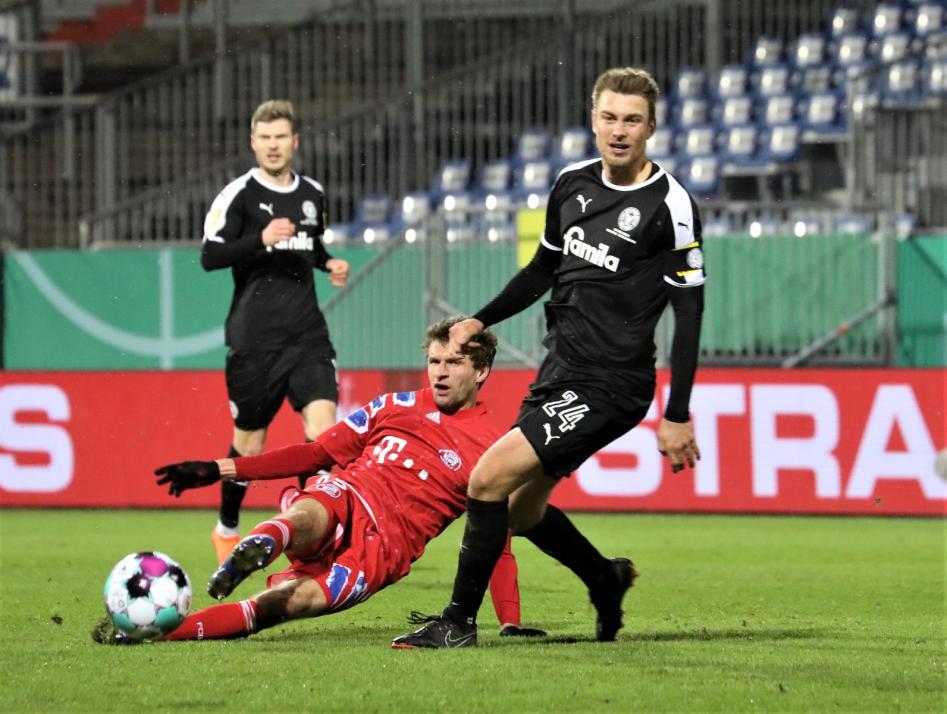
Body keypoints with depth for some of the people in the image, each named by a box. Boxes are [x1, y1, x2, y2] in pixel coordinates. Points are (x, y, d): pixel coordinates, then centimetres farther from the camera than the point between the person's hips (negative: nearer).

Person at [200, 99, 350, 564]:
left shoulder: (313, 195, 11)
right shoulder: (239, 194, -4)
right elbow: (210, 255, -11)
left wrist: (329, 264, 8)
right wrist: (260, 240, -23)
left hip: (307, 334, 3)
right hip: (254, 337, -3)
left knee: (323, 425, -15)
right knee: (250, 444, 6)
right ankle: (227, 530, 30)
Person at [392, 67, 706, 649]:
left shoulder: (670, 206, -12)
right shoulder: (573, 184, 8)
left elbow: (689, 311, -11)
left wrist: (678, 416, -13)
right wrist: (481, 319, 17)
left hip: (609, 386, -8)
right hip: (559, 371, 8)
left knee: (490, 476, -17)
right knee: (521, 509, 16)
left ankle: (459, 622, -7)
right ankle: (608, 580, 42)